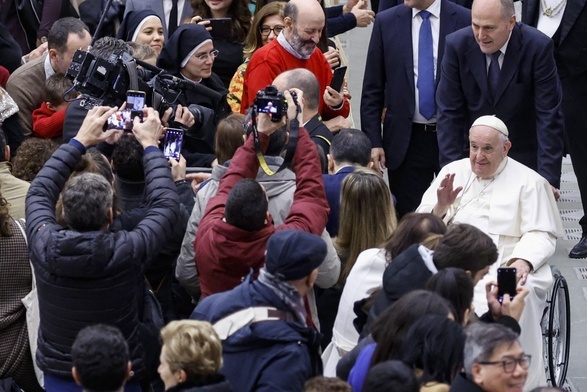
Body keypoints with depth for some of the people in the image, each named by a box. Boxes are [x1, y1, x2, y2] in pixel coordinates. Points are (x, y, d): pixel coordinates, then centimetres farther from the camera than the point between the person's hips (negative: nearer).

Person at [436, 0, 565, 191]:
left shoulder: (538, 47, -17)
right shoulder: (457, 45, -11)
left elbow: (549, 116, -16)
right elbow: (449, 113, -7)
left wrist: (548, 177, -21)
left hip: (524, 159, -1)